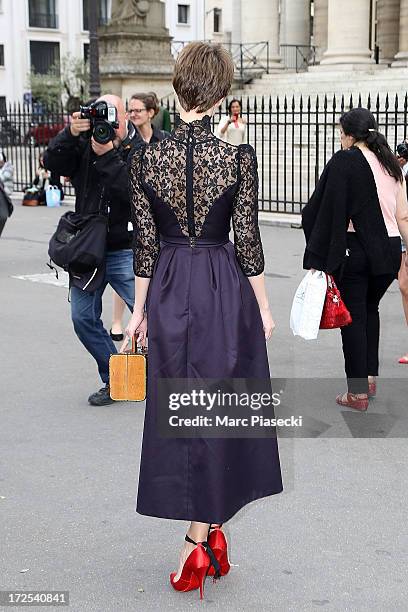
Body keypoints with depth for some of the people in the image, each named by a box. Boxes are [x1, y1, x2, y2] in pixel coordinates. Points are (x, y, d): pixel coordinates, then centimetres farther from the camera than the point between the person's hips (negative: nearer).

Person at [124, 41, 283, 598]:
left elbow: (144, 242, -1)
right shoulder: (239, 158, -11)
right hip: (225, 289, -1)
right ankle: (210, 533, 19)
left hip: (169, 292, 2)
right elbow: (247, 241, -7)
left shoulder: (146, 157, -5)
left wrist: (141, 309, 8)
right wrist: (263, 306, 5)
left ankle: (201, 542, 20)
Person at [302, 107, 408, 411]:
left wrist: (317, 257, -9)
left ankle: (359, 392, 8)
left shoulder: (344, 161, -8)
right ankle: (370, 376, 26)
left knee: (354, 317, 3)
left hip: (355, 250, -6)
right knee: (370, 309, 24)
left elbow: (324, 209, -12)